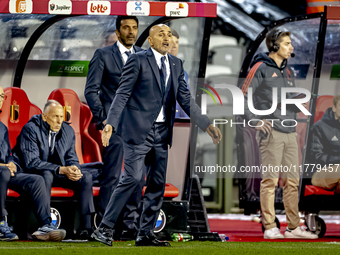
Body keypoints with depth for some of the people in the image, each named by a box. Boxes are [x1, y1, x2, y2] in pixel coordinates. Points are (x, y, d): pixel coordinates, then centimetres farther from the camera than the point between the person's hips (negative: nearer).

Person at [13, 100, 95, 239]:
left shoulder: (68, 131, 4)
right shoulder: (30, 129, -16)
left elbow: (72, 159, 7)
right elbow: (31, 162, -23)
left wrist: (74, 170, -20)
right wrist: (61, 170, -30)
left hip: (59, 175, 6)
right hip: (32, 174, -6)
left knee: (86, 177, -15)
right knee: (47, 175, -38)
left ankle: (87, 226, -22)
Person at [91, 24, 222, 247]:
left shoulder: (176, 65, 13)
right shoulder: (138, 61, -5)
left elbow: (186, 99, 14)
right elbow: (123, 94, -11)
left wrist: (207, 125, 6)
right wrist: (110, 123, -23)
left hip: (161, 132, 7)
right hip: (138, 129, -7)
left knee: (158, 184, 6)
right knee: (133, 178, -15)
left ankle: (146, 234, 14)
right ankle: (104, 229, -10)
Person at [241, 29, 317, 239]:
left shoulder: (288, 72, 19)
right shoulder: (261, 68, -4)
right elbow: (243, 97, -8)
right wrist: (255, 121, -14)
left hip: (290, 133, 7)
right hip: (272, 132, -7)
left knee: (292, 181, 8)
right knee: (270, 180, -7)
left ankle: (294, 227, 12)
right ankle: (270, 228, -6)